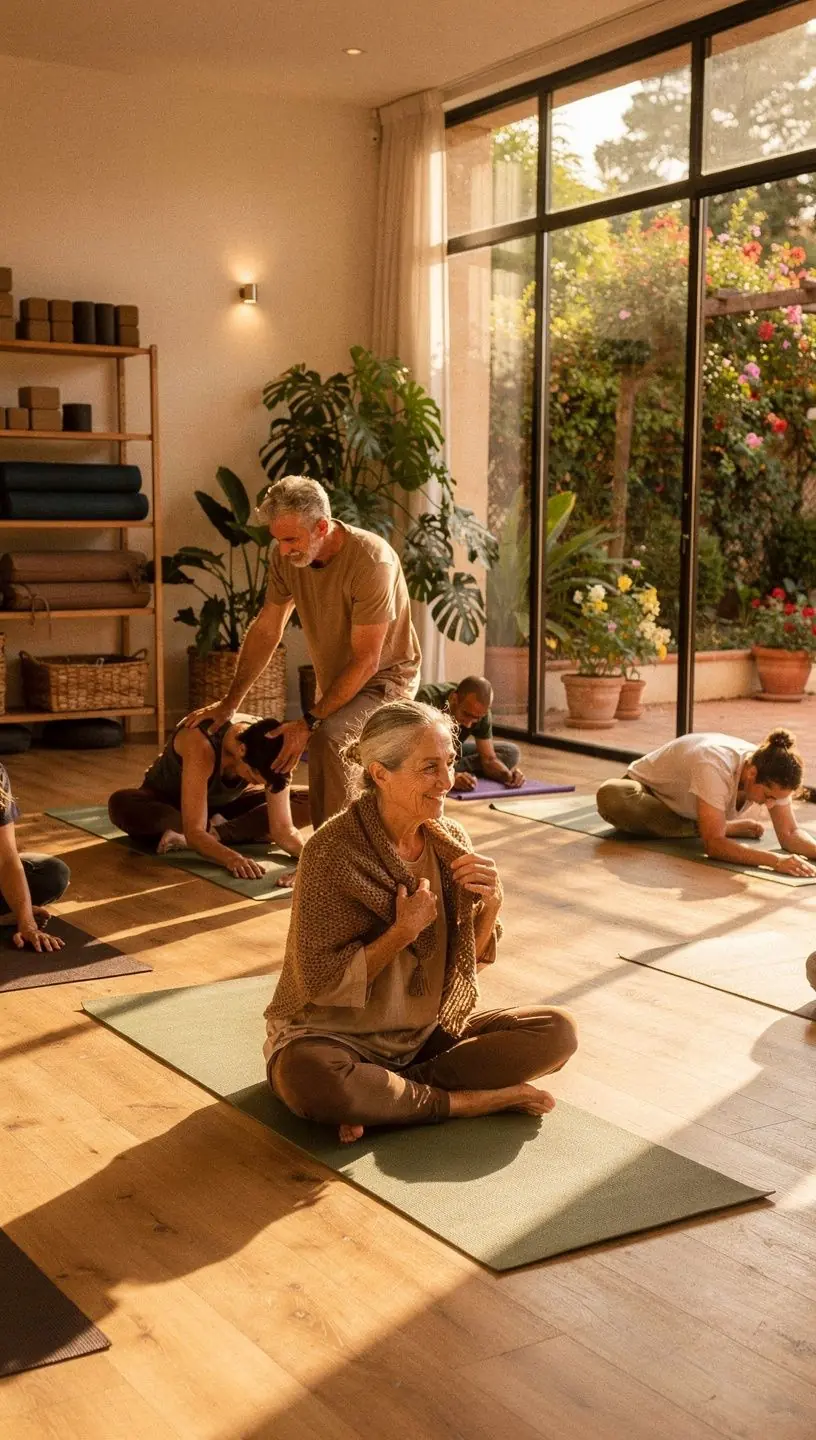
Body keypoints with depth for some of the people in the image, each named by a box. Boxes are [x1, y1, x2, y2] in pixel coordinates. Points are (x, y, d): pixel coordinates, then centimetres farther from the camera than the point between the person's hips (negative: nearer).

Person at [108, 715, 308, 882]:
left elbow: (283, 829, -27)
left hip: (222, 805, 4)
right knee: (121, 804, -41)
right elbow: (194, 832, -45)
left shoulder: (267, 750, -28)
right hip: (167, 802, -4)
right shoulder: (202, 745, -41)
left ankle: (214, 833, -24)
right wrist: (232, 858, -63)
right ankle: (217, 832, -26)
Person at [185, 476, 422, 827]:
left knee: (328, 735, -33)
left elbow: (366, 661, -28)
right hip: (334, 681, 7)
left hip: (385, 676, -7)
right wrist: (230, 702, 1)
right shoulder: (286, 557, -11)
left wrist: (309, 722, -29)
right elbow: (266, 630, 1)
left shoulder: (371, 561, -31)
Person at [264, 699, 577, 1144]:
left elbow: (472, 958, 7)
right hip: (340, 1036, -5)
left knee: (557, 1031, -12)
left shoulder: (450, 841, -2)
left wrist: (490, 904, -13)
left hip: (430, 1035, 6)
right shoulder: (332, 851, -19)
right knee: (305, 1075, -38)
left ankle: (383, 1097, -15)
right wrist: (405, 930, -23)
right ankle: (467, 1100, -17)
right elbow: (319, 981, -18)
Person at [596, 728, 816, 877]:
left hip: (687, 804, 6)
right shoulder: (715, 768, -45)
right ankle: (699, 827, -18)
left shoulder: (771, 776, -25)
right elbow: (714, 845, -47)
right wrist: (775, 860, -56)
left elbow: (789, 832, -18)